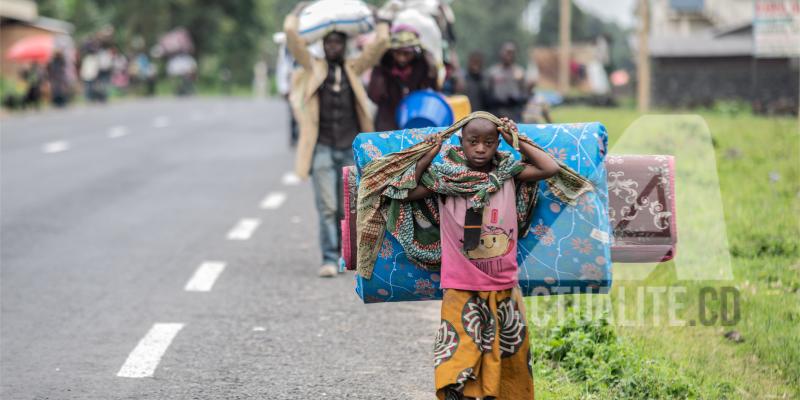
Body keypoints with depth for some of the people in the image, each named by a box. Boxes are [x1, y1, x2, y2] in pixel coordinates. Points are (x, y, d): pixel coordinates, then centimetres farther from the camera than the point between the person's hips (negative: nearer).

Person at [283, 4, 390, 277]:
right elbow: (291, 33, -3)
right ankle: (329, 259, -10)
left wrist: (381, 22, 19)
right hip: (322, 148, -2)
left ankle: (343, 251, 22)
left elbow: (381, 43, 5)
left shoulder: (353, 69, 11)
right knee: (326, 206, -10)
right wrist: (296, 14, 13)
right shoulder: (313, 68, 6)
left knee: (347, 209, 5)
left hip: (350, 149, 2)